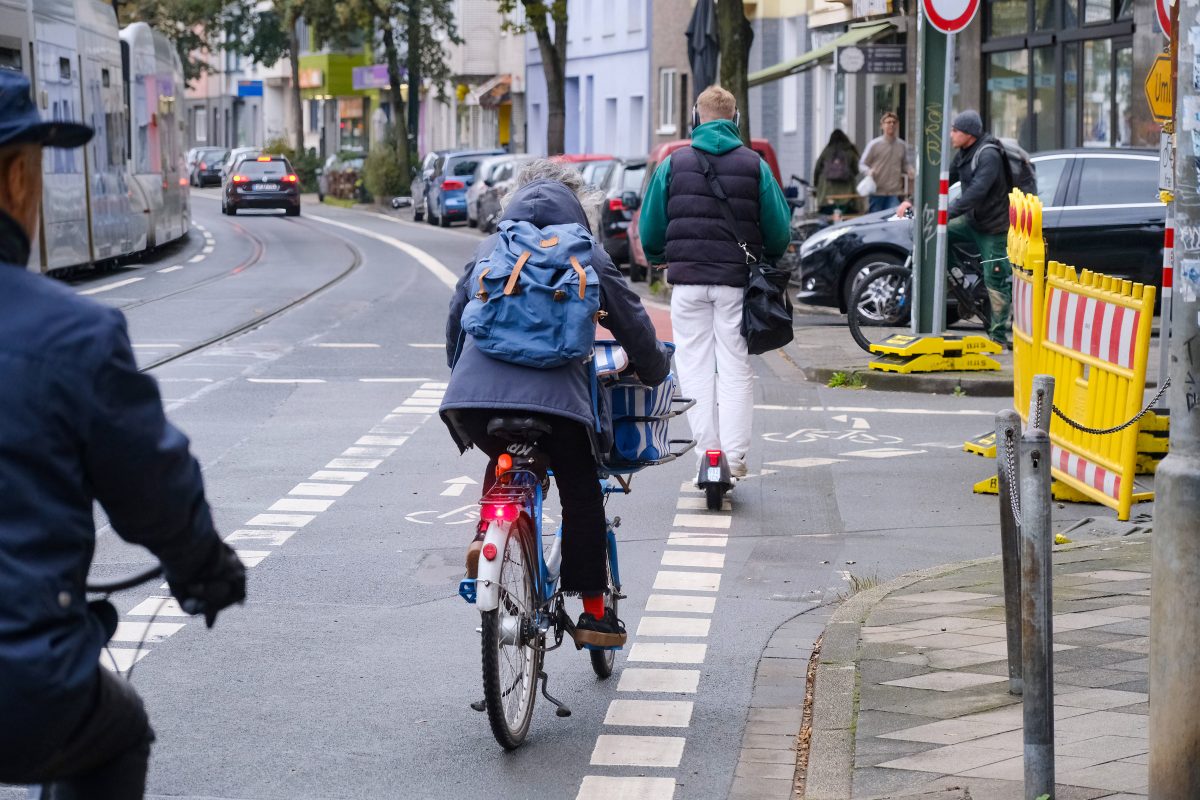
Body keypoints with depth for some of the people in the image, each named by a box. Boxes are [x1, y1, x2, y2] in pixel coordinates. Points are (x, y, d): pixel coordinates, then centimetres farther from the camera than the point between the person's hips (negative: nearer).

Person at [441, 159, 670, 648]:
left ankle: (486, 535, 7)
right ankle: (594, 611, 15)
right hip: (554, 395, -3)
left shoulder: (488, 250, 22)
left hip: (474, 394, 3)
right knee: (581, 495, 12)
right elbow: (632, 322, 16)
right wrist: (655, 373, 33)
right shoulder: (585, 254, 13)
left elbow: (456, 319, 29)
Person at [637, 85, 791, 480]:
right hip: (737, 282, 0)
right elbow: (779, 228, 3)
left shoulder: (673, 164, 2)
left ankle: (707, 452, 6)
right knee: (736, 368, 5)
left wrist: (658, 259, 25)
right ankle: (734, 456, 1)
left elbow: (650, 227, 5)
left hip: (687, 281, 0)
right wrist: (767, 263, 23)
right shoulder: (755, 165, 2)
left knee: (695, 367, 7)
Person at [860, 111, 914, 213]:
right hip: (877, 192, -2)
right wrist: (869, 171, -19)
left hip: (895, 193, 2)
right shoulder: (874, 144, -1)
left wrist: (909, 170, -3)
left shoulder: (902, 145, 9)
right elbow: (862, 164, 3)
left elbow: (905, 164, 20)